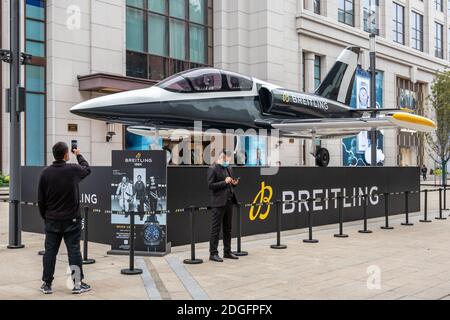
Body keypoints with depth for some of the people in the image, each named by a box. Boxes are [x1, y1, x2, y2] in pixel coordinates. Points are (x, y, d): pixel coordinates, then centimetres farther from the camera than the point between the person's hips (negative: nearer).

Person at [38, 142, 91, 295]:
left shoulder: (45, 173, -1)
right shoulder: (73, 170, -9)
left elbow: (41, 199, 3)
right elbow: (87, 169, 15)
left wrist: (45, 216, 16)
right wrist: (79, 155, 31)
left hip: (52, 220, 3)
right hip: (71, 219, -2)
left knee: (50, 251, 9)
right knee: (74, 251, 3)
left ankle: (47, 284, 15)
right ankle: (77, 283, 7)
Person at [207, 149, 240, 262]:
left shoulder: (229, 168, 16)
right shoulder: (213, 169, -7)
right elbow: (210, 185, -13)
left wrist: (234, 183, 3)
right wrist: (224, 182, -19)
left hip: (229, 201, 8)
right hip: (219, 202, -8)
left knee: (228, 228, 12)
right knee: (216, 229, -4)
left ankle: (227, 252, 20)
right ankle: (213, 253, 1)